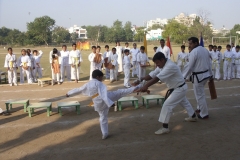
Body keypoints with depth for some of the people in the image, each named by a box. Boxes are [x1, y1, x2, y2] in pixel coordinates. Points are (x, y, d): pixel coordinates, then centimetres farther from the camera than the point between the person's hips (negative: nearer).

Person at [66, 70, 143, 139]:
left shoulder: (87, 85, 11)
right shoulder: (98, 83, -7)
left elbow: (78, 89, 23)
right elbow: (103, 94, -20)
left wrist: (69, 93, 38)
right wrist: (110, 103, -28)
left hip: (98, 104, 6)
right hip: (107, 99, -6)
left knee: (103, 117, 18)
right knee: (120, 92, 1)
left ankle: (105, 134, 22)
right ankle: (135, 88, -5)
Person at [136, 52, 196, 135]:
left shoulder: (170, 66, -32)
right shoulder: (162, 66, -1)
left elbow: (157, 78, -40)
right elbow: (151, 75, -6)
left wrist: (146, 86, -45)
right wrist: (140, 81, -19)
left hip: (180, 88, -11)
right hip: (176, 88, 11)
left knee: (167, 105, -16)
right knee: (184, 102, 29)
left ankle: (165, 127, -11)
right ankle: (193, 116, 53)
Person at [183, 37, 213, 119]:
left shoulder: (194, 52, -18)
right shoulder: (205, 50, 7)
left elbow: (190, 67, -16)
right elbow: (209, 63, 12)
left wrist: (184, 77, -7)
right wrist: (210, 75, 19)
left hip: (198, 76, -9)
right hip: (206, 74, 9)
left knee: (200, 95, 4)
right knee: (200, 92, 26)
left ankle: (204, 114, 14)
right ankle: (200, 108, 38)